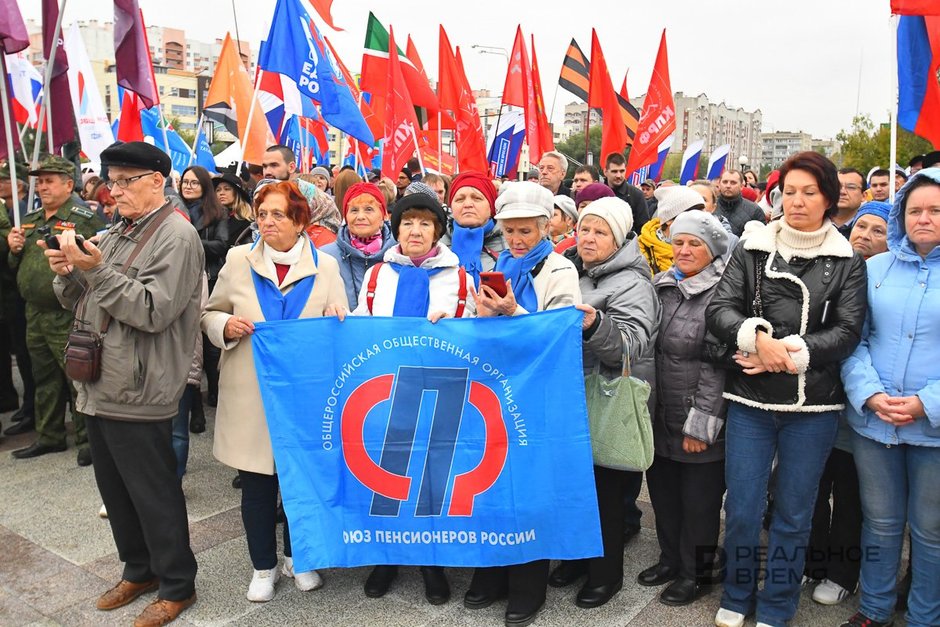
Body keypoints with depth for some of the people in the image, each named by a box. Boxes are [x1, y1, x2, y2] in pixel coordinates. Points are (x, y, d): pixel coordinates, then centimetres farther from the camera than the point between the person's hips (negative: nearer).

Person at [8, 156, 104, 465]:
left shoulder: (84, 219, -9)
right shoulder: (29, 221, 16)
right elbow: (16, 266, 23)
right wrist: (14, 249, 4)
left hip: (69, 316, -8)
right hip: (35, 314, 8)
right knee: (44, 379, 17)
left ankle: (87, 440, 11)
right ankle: (49, 436, 31)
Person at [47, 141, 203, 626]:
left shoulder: (176, 236, -12)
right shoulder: (116, 233, 14)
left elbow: (153, 312, -21)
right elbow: (75, 301, 17)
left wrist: (98, 270, -23)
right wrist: (68, 273, -3)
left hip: (136, 394, -9)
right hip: (100, 385, 9)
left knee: (154, 494, 3)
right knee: (114, 490, 19)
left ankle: (177, 586, 21)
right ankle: (139, 570, 37)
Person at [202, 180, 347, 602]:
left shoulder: (325, 266, 1)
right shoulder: (238, 260, 2)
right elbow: (210, 314, 9)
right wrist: (226, 326, -12)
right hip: (251, 394, 0)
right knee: (256, 483, 9)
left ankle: (297, 558, 34)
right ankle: (263, 566, 30)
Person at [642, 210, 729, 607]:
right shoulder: (661, 286, 7)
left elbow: (718, 365, -16)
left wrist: (701, 423, -17)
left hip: (700, 424, -6)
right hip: (661, 418, 6)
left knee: (698, 501, 9)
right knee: (662, 492, 18)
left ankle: (695, 571, 29)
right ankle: (670, 558, 39)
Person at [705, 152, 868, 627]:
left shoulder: (847, 262, 4)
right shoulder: (752, 249, 4)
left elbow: (847, 332, -5)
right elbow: (719, 310, -5)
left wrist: (785, 355, -16)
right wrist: (758, 338, -23)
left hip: (813, 407, 0)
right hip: (750, 400, 0)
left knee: (794, 514, 12)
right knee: (741, 510, 7)